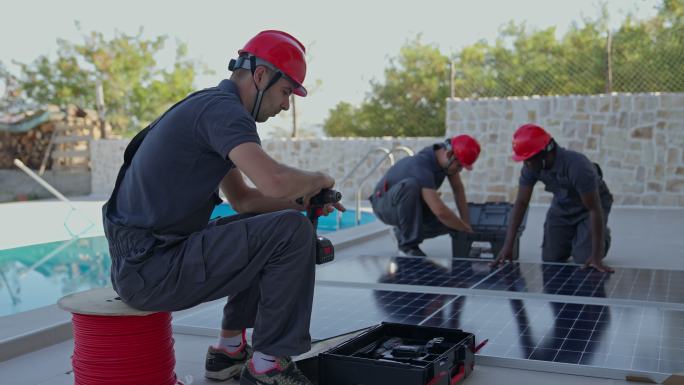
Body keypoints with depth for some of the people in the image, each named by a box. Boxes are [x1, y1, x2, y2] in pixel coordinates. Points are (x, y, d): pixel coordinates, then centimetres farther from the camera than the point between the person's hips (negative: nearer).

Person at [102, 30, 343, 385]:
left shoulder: (211, 109, 18)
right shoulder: (222, 107, -14)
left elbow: (242, 198, 24)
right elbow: (275, 181, -29)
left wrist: (303, 200, 11)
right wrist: (317, 180, -6)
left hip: (140, 261, 10)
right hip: (151, 270, -10)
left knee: (264, 228, 24)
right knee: (293, 232, -13)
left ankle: (230, 349, 24)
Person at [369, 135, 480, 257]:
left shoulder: (444, 151, -11)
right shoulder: (422, 168, -37)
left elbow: (458, 188, -1)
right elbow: (440, 212, -43)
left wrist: (467, 223, -7)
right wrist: (467, 230, -29)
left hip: (409, 205, 8)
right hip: (385, 205, -8)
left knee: (450, 222, -13)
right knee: (411, 186, -41)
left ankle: (403, 233, 11)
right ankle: (409, 243, -24)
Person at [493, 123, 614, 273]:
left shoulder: (577, 167, -40)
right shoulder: (531, 167, -23)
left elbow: (594, 209, -36)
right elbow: (521, 202, -18)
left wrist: (596, 256, -37)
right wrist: (508, 246, -24)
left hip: (589, 206, -5)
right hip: (562, 206, 5)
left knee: (584, 259, -15)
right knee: (550, 259, 0)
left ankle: (603, 236, 18)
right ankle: (573, 239, 32)